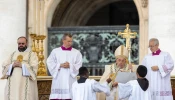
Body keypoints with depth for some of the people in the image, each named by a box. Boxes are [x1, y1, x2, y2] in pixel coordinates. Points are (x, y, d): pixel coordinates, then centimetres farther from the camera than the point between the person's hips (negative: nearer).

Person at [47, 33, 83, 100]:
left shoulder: (76, 52, 8)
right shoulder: (55, 51, 8)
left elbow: (79, 65, 1)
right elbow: (50, 63, 1)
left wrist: (70, 65, -15)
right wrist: (60, 65, -12)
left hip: (70, 81, 0)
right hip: (58, 81, 0)